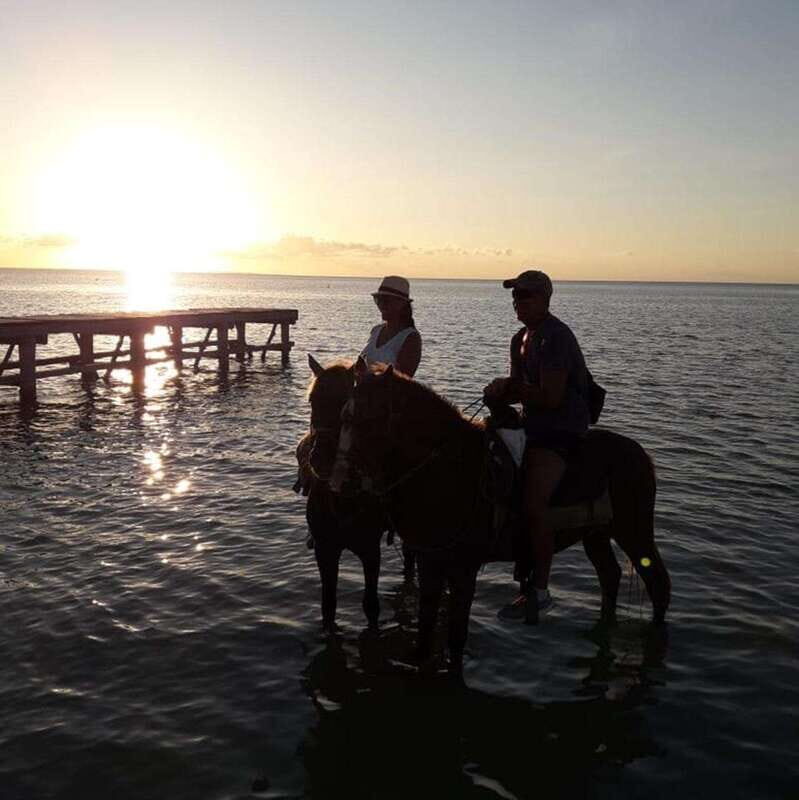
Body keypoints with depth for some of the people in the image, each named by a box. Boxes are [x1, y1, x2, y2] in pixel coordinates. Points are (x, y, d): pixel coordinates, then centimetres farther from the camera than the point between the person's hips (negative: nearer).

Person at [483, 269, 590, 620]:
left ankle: (539, 589, -7)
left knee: (533, 504, -21)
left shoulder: (556, 337, -16)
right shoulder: (522, 339, 14)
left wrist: (508, 390, -9)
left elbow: (551, 397, -22)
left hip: (562, 430, -10)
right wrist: (503, 389, -6)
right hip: (532, 426, 10)